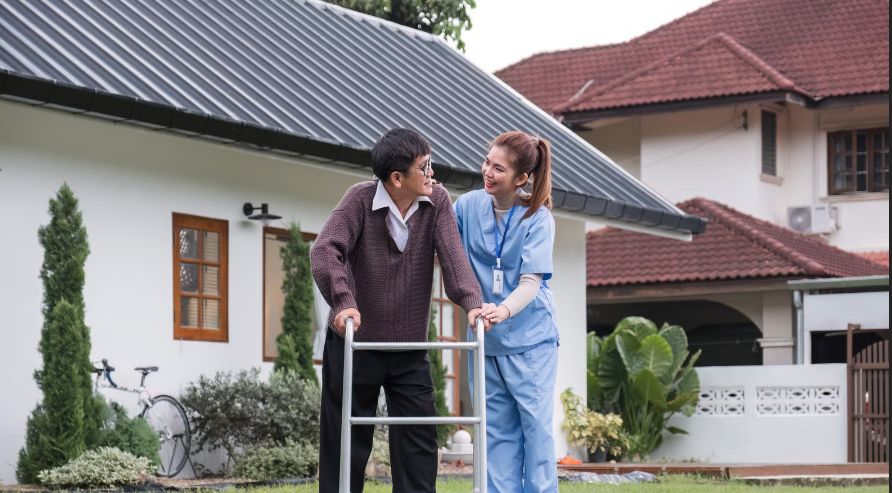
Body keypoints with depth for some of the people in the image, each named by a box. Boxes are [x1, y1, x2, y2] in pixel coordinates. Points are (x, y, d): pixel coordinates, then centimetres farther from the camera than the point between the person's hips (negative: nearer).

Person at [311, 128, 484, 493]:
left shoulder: (437, 202, -3)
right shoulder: (361, 199, -12)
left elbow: (452, 255, -14)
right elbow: (325, 251, -25)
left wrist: (471, 301, -33)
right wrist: (343, 302, -41)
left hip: (410, 351, 3)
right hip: (354, 343, -3)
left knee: (420, 442, 1)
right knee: (347, 446, 4)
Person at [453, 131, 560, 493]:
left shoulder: (537, 218, -9)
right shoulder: (468, 205, 1)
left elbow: (532, 281, -17)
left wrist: (504, 310, -37)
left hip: (529, 339, -4)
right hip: (486, 341, 4)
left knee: (536, 424, -4)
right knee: (497, 430, 6)